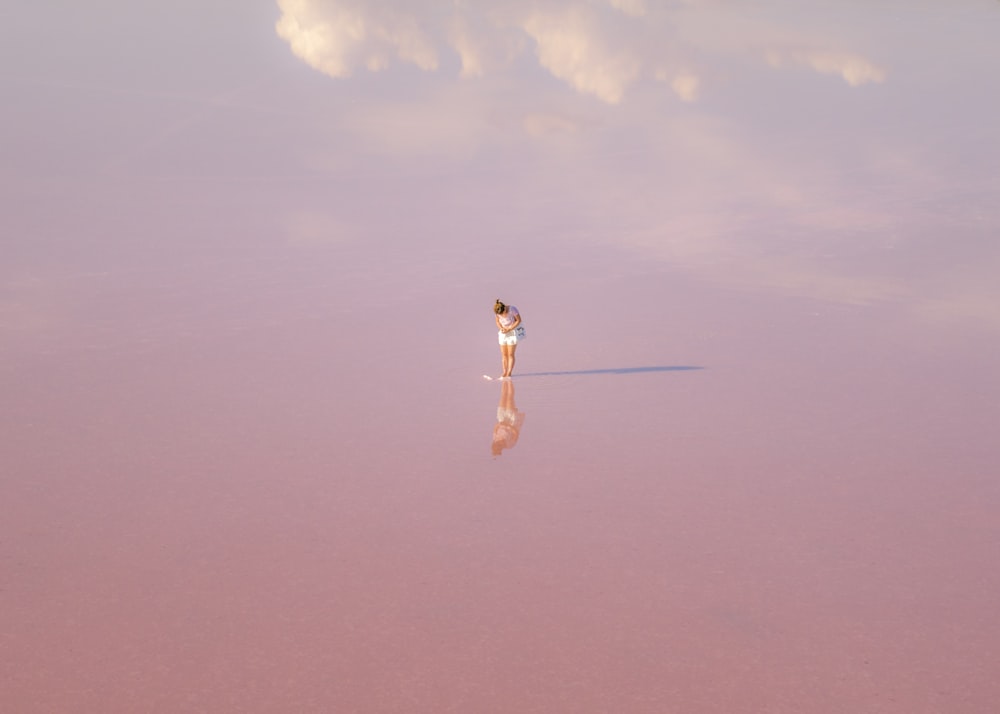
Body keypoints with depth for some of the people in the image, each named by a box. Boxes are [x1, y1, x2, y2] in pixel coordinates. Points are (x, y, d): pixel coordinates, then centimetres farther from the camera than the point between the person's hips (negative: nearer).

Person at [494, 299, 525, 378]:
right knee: (504, 354, 0)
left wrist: (509, 329, -23)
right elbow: (498, 322, 2)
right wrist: (502, 329, -19)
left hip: (514, 331, -5)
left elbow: (519, 320, -17)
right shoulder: (497, 312, -12)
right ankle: (505, 372, 5)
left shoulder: (512, 309, -26)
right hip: (503, 332, 5)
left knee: (510, 354, -7)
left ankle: (509, 373, -4)